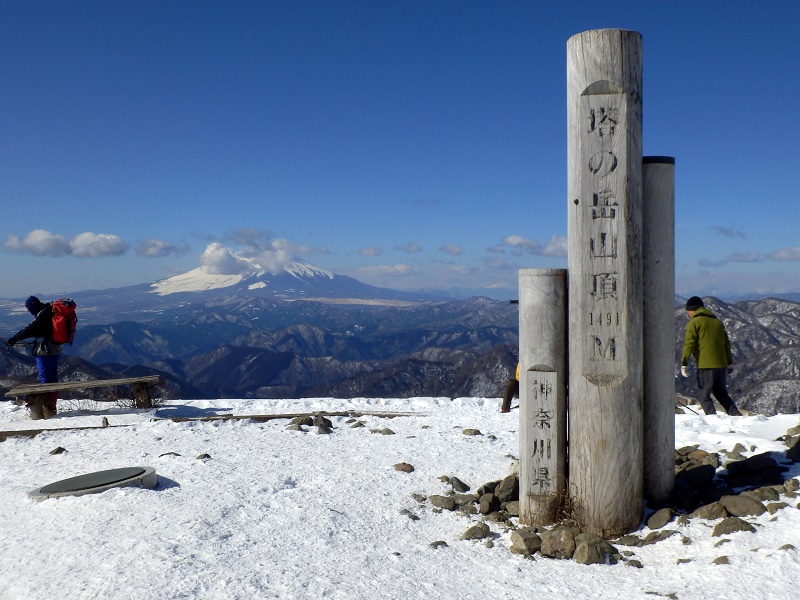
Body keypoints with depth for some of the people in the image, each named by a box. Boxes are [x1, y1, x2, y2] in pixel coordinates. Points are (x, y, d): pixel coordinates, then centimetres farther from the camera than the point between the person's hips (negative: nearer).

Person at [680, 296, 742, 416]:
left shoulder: (694, 322, -3)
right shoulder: (717, 321, 17)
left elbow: (689, 344, -10)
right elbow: (727, 343, 20)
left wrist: (684, 363, -10)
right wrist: (729, 362, 24)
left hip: (705, 365, -6)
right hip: (721, 364, 6)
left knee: (704, 395, 1)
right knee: (721, 393, 19)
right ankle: (736, 415, 10)